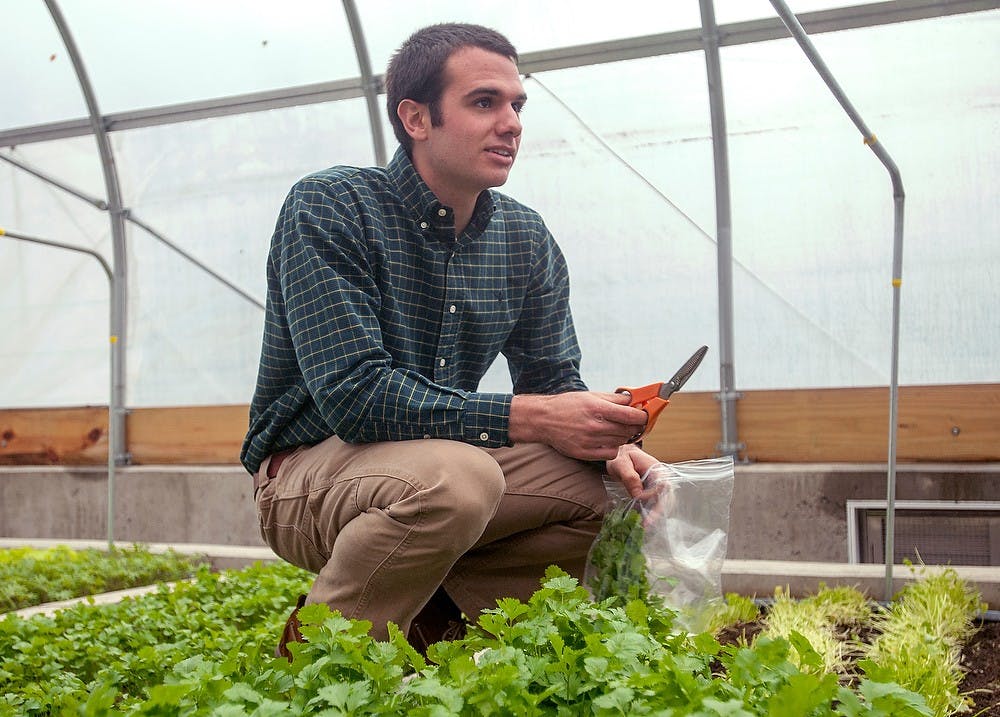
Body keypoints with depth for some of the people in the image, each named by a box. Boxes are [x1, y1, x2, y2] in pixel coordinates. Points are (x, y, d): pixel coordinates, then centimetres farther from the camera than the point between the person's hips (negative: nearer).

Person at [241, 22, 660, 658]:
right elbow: (353, 392, -26)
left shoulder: (527, 241, 3)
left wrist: (608, 443, -18)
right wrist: (529, 418, -29)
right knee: (456, 476, -36)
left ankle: (428, 615, 1)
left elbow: (555, 381, 6)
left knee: (613, 487, -12)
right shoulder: (329, 207, -16)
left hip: (443, 466, 6)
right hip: (310, 465, -6)